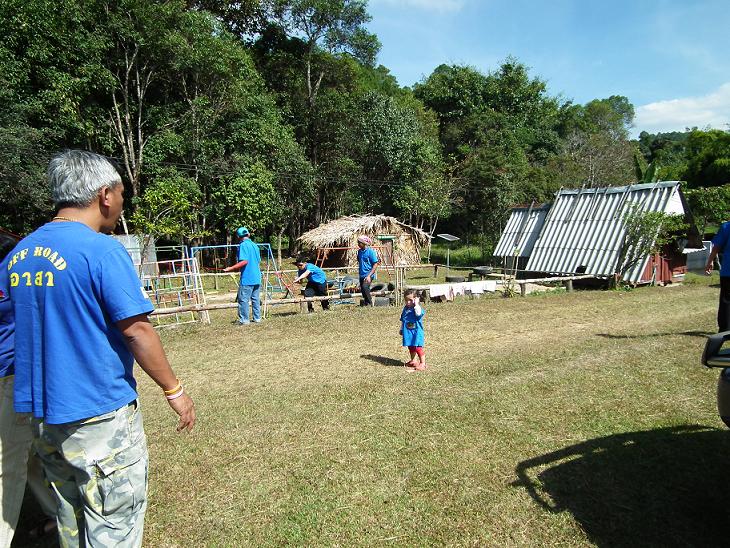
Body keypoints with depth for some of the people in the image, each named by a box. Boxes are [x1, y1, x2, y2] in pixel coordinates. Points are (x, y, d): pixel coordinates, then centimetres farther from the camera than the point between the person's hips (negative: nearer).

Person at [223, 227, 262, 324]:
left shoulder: (243, 245, -10)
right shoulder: (255, 245, 13)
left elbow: (244, 261, -21)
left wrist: (230, 268, -19)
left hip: (247, 279, -7)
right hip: (257, 278, 8)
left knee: (243, 299, 0)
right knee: (256, 299, 12)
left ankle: (244, 320, 3)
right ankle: (257, 318, 15)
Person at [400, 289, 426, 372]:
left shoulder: (417, 307, -14)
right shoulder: (406, 309, 8)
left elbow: (419, 313, -39)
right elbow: (402, 320, 20)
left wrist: (416, 304, -33)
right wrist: (401, 329, 24)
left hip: (416, 332, -8)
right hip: (408, 332, 8)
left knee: (418, 348, -7)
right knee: (411, 347, 20)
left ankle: (422, 363, 1)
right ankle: (413, 361, 37)